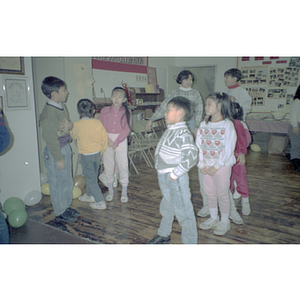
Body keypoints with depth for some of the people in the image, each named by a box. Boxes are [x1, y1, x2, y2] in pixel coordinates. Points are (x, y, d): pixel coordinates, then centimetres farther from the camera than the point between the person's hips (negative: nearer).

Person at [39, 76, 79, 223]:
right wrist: (58, 159, -19)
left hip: (66, 148, 9)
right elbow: (50, 138, -22)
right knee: (59, 183, 6)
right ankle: (60, 213, 24)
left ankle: (66, 207, 37)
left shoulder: (62, 106, 5)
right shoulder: (48, 113, -23)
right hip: (55, 152, -9)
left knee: (68, 181, 20)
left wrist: (68, 126, -1)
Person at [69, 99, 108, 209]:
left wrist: (70, 128, 23)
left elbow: (73, 136, 2)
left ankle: (100, 202, 6)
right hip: (97, 153, 5)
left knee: (91, 179, 4)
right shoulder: (98, 122, -8)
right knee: (93, 176, 22)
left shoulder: (77, 125, -17)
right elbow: (104, 137, -1)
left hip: (86, 155, -5)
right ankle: (90, 195, 41)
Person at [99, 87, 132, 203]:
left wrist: (116, 142, -15)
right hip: (107, 140, 2)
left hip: (121, 140, -2)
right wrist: (107, 140, -13)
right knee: (108, 165, 9)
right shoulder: (105, 111, 0)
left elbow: (127, 129, -8)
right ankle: (110, 191, 25)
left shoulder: (127, 111, -4)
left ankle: (124, 192, 15)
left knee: (123, 165, 0)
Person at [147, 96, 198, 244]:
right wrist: (162, 173, 15)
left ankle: (190, 242, 23)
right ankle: (164, 235, 46)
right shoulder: (169, 130, 8)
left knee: (182, 211, 5)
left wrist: (174, 174, -23)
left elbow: (191, 157, -30)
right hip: (164, 177, 9)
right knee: (166, 208, 25)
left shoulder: (183, 134, -21)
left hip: (176, 180, -9)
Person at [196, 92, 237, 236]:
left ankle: (224, 221, 26)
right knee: (209, 192, 15)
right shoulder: (204, 124, 3)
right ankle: (213, 218, 35)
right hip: (207, 165, 5)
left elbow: (228, 149, -14)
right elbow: (199, 145, 3)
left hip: (222, 166, -5)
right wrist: (201, 164, -4)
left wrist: (216, 166, -15)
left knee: (222, 193, 6)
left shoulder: (227, 125, -12)